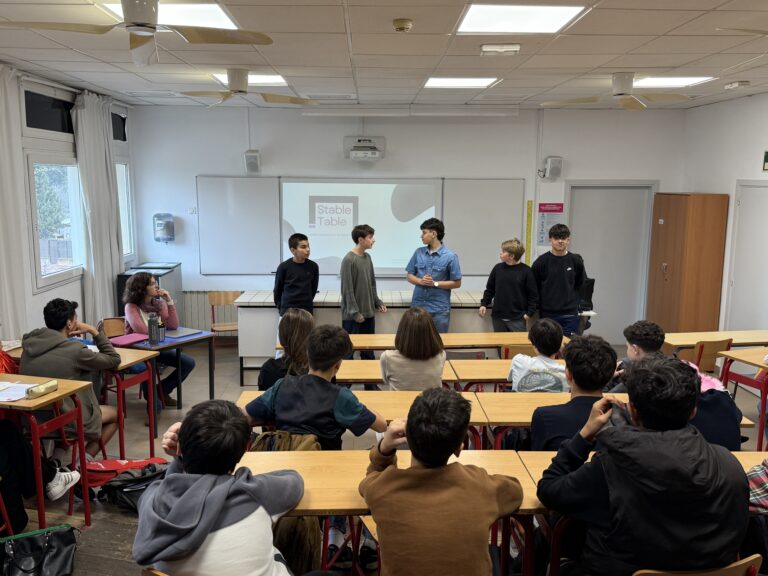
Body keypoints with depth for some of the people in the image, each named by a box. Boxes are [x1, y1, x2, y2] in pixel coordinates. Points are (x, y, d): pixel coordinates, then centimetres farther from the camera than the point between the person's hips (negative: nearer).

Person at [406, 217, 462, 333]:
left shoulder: (450, 256, -8)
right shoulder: (418, 253, 4)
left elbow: (457, 283, -5)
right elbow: (410, 276, 9)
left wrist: (435, 283, -16)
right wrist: (420, 281, -12)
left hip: (439, 309, -3)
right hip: (418, 306, 3)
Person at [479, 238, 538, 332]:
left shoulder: (525, 271, -7)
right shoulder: (498, 268, 3)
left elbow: (533, 294, -3)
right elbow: (490, 289, 13)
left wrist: (529, 313, -7)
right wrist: (484, 304, 3)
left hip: (517, 319, -3)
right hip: (498, 317, 3)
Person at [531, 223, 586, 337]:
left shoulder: (576, 261, 3)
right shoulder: (541, 261, -3)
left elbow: (582, 284, 14)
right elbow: (533, 287, 1)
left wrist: (574, 300, 5)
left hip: (570, 315, 1)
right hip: (547, 314, -1)